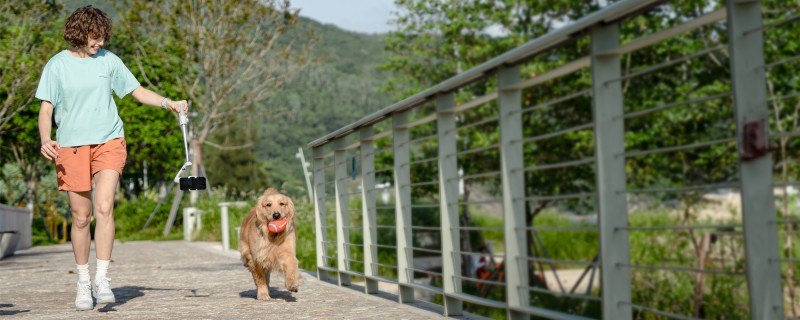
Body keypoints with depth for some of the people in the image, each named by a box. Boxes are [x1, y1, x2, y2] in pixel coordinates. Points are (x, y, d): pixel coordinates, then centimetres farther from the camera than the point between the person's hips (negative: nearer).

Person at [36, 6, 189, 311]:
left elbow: (137, 91, 12)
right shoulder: (57, 65, 3)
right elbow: (46, 108, 2)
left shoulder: (109, 60, 7)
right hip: (71, 146, 0)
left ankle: (102, 279, -13)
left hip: (109, 142, 0)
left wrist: (168, 103, -3)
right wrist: (45, 140, -15)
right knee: (81, 217, 3)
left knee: (104, 208, -17)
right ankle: (83, 283, 17)